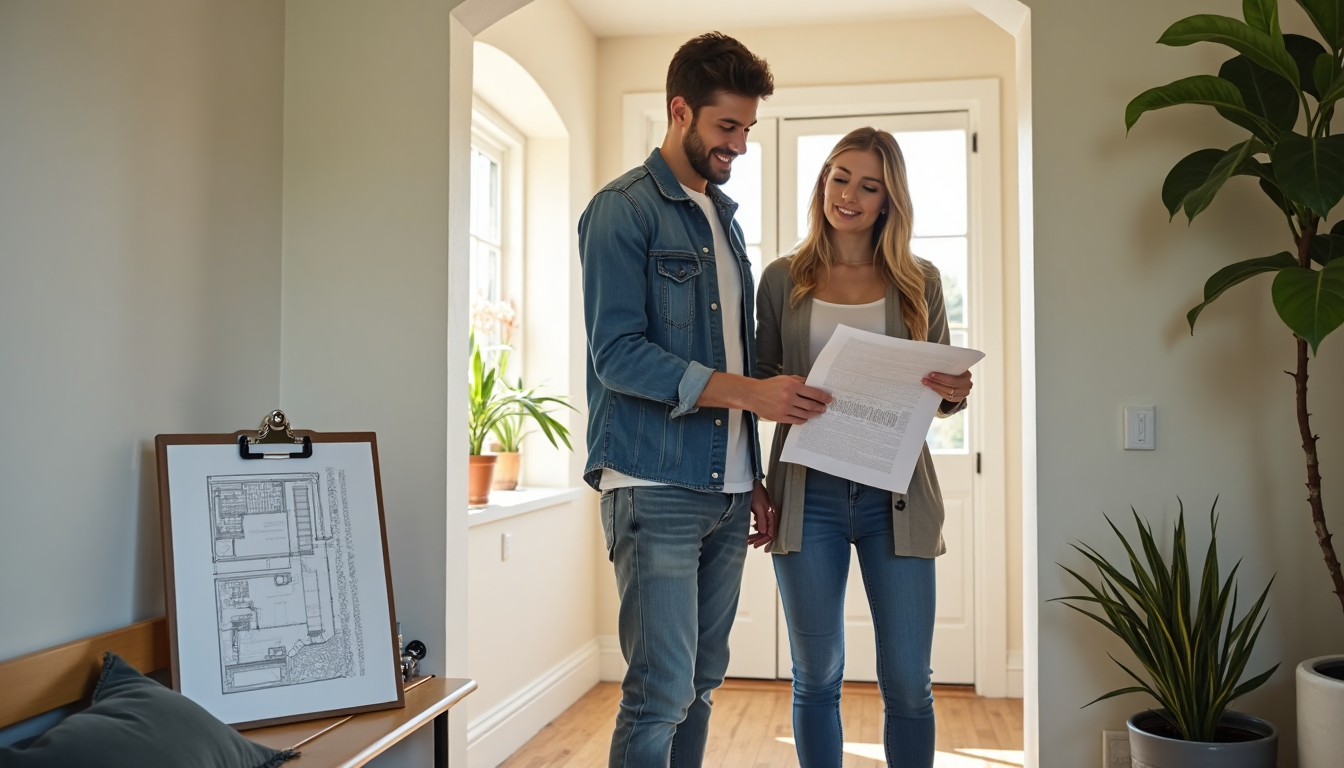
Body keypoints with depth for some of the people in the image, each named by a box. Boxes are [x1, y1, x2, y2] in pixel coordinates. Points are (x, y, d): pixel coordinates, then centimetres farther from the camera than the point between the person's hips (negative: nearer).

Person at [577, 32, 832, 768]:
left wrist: (755, 478, 15)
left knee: (700, 684, 13)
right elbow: (617, 355, -14)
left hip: (726, 491, 7)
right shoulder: (622, 209, -5)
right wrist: (751, 391, -19)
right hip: (654, 487, -7)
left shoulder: (725, 218, 18)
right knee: (661, 692, -6)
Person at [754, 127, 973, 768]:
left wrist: (953, 393, -12)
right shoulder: (783, 278, 6)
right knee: (816, 678, 9)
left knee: (908, 681, 4)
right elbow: (760, 381, 9)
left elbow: (941, 391, 10)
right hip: (808, 493, 0)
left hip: (894, 493, 0)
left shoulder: (919, 281, 7)